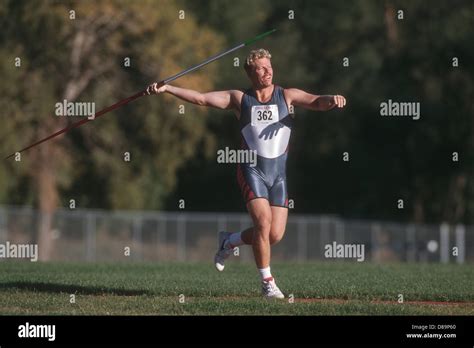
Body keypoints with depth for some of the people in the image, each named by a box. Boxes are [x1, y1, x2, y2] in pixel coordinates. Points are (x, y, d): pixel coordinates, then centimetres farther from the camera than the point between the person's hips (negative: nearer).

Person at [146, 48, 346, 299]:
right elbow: (201, 98, 0)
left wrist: (331, 100, -33)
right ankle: (267, 282, -9)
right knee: (263, 220, -22)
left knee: (275, 235, -3)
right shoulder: (240, 99, 3)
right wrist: (167, 89, -9)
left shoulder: (287, 96, 5)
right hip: (252, 170, -2)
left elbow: (316, 102, -9)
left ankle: (229, 241, 26)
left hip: (278, 172, 2)